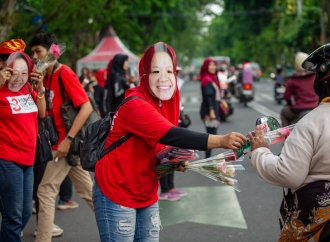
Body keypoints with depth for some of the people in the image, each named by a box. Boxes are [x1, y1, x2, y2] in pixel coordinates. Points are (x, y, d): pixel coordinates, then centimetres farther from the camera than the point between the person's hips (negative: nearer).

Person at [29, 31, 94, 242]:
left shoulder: (64, 73, -14)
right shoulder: (48, 76, 11)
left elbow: (87, 108, -21)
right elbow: (47, 111, 16)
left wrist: (68, 139, -23)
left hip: (67, 142, -9)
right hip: (64, 141, 9)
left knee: (46, 191, -5)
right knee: (87, 189, 14)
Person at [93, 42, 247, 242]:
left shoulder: (167, 102, 1)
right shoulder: (136, 105, -24)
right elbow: (171, 135, -35)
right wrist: (220, 141, -43)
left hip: (147, 195, 7)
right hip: (117, 194, -7)